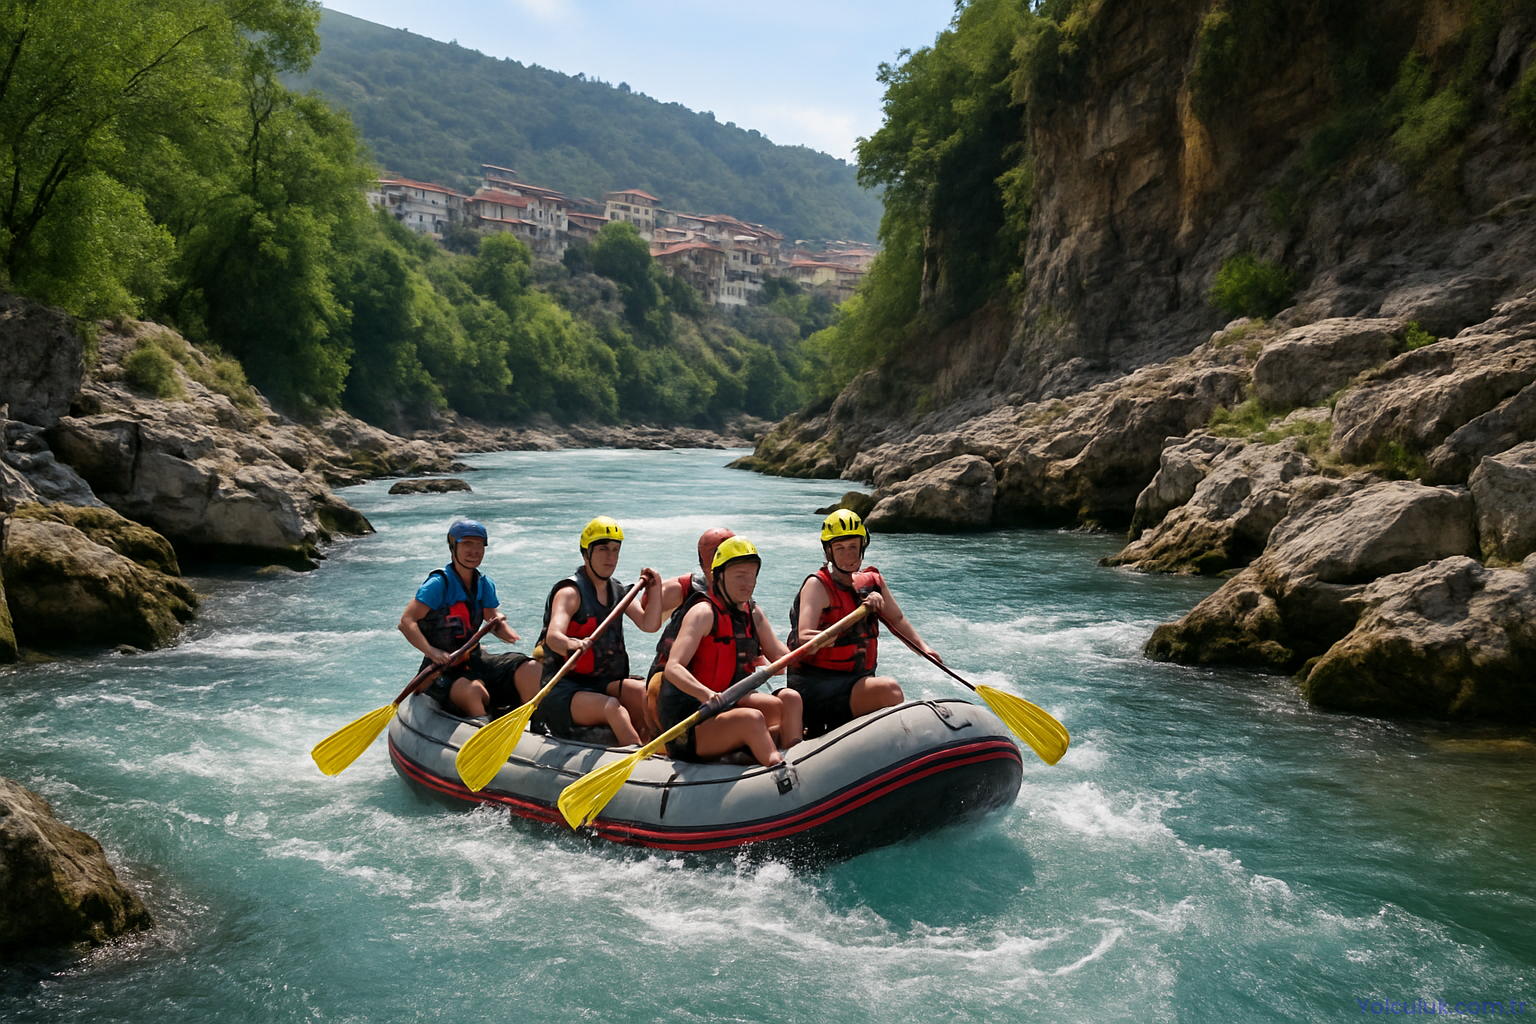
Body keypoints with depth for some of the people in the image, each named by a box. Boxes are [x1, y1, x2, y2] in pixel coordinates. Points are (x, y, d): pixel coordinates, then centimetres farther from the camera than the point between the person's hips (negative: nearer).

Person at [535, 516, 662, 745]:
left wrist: (654, 592, -14)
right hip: (564, 689, -7)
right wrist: (573, 646, -48)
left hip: (606, 684, 7)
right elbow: (553, 636, -26)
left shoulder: (619, 592, 13)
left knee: (644, 692, -22)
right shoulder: (571, 592, -9)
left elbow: (649, 625, 1)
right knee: (612, 707, -34)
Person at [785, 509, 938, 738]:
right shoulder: (818, 585, -10)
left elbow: (897, 619, 25)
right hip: (818, 686, -7)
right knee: (888, 688, -28)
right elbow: (803, 641, -20)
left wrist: (922, 646, 14)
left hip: (858, 682, 8)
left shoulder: (872, 581, 10)